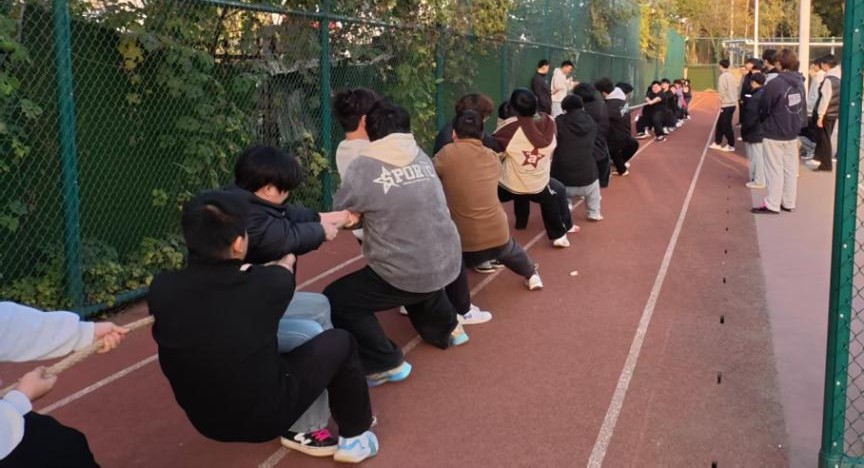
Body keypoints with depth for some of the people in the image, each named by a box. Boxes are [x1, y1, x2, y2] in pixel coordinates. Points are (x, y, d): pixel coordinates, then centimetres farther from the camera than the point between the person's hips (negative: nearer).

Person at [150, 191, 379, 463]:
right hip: (267, 417, -4)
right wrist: (287, 260, 27)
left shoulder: (161, 289, -18)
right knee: (339, 342, 14)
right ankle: (355, 436, 27)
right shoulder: (264, 284, -25)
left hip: (205, 422, 4)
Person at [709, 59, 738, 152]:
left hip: (726, 105, -9)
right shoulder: (731, 76, 12)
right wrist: (735, 100, 18)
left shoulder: (722, 77, -13)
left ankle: (731, 145, 4)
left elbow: (722, 92, -17)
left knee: (726, 125, -1)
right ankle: (717, 143, 21)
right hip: (732, 104, 9)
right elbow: (735, 90, 14)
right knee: (720, 124, 15)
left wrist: (720, 104, -13)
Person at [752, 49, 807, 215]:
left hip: (774, 134, -7)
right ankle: (788, 203, 21)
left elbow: (763, 109, -11)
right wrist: (800, 125, 18)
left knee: (774, 170, 0)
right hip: (792, 133, 7)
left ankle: (772, 205, 6)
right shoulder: (799, 82, 3)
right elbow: (804, 108, 10)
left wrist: (763, 121, 8)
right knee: (790, 169, 13)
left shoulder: (774, 83, -20)